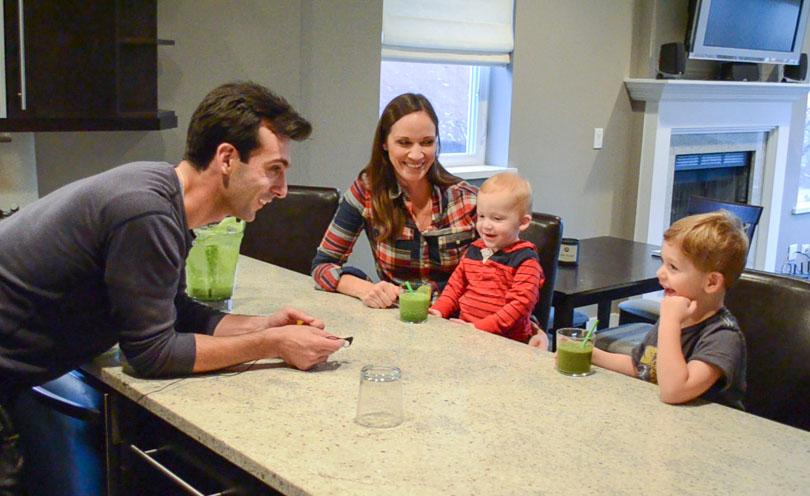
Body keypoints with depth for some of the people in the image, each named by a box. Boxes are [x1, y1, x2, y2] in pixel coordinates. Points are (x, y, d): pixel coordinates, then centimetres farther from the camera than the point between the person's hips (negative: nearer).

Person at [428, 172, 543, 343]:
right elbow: (456, 286, 24)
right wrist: (438, 310, 5)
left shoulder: (525, 260, -5)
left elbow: (521, 303, -14)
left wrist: (480, 327, -20)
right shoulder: (474, 250, 15)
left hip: (507, 340, -5)